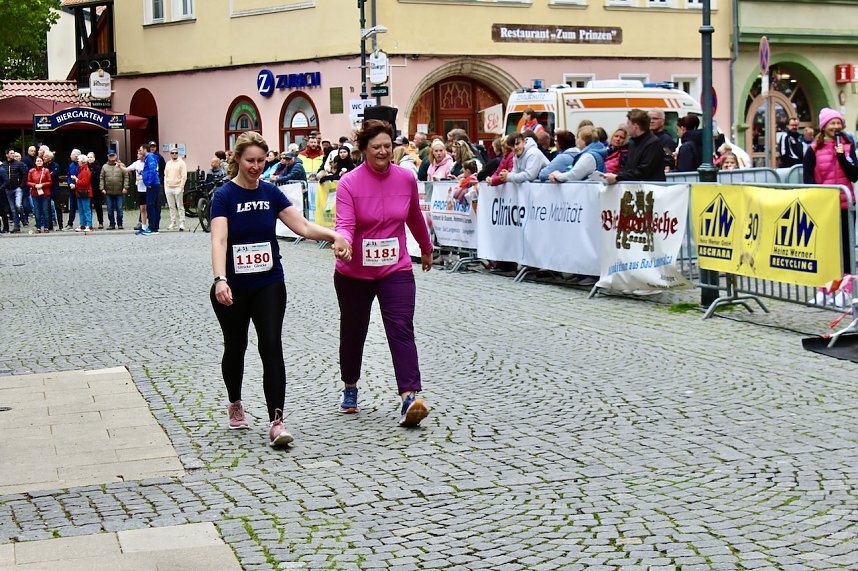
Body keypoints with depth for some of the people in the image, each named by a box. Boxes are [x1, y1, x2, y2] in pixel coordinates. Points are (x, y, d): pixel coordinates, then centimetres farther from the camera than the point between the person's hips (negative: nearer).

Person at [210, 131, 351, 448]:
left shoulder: (271, 193, 2)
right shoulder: (225, 195, -11)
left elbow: (303, 226, -1)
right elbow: (219, 240, -24)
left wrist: (334, 235, -18)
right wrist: (220, 280, -38)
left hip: (269, 284, 2)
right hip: (233, 289, -2)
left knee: (271, 347, -11)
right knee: (235, 347, 14)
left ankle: (276, 421, -13)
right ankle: (235, 404, 39)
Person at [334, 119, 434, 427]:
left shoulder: (406, 179, 0)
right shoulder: (349, 183, -11)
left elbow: (415, 218, 17)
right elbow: (344, 224, -20)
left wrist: (426, 250, 30)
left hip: (395, 269, 1)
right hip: (354, 272, -1)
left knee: (401, 329, -15)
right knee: (353, 332, 15)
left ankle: (409, 398, -23)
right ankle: (350, 389, 38)